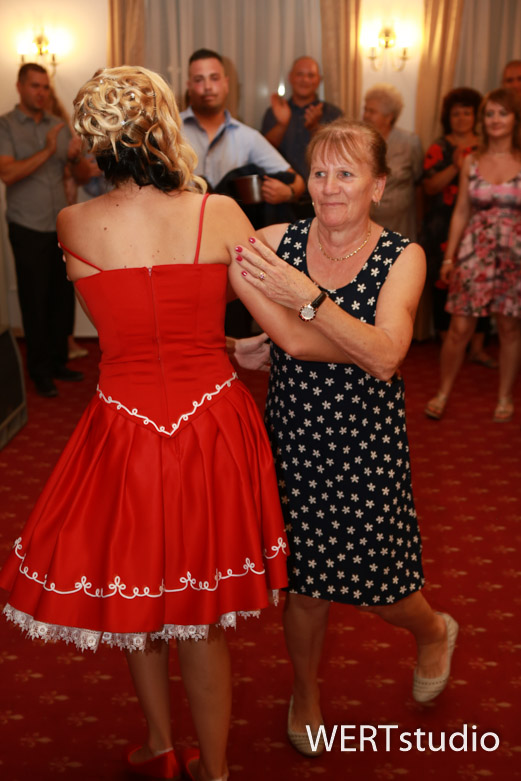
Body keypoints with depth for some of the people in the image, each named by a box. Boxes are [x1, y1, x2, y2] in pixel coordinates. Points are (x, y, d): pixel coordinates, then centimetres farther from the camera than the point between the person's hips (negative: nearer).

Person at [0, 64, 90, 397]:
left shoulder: (60, 126, 11)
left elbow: (82, 176, 10)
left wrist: (76, 157, -12)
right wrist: (47, 151, -23)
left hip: (62, 226, 4)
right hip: (29, 230, -4)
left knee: (63, 298, 8)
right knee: (36, 303, 2)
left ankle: (58, 362, 23)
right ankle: (40, 372, 13)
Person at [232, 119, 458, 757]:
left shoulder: (402, 257, -9)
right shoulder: (275, 242, -4)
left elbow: (385, 357, -25)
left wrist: (307, 299, -35)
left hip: (366, 445, -1)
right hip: (293, 435, 2)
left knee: (372, 587, 10)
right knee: (302, 581, 13)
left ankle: (433, 629, 47)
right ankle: (305, 696, 42)